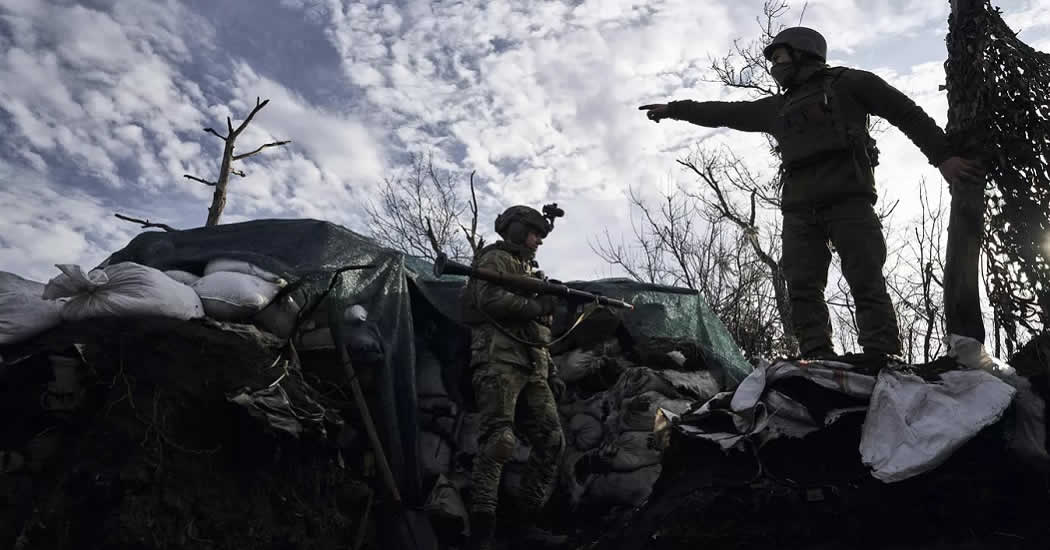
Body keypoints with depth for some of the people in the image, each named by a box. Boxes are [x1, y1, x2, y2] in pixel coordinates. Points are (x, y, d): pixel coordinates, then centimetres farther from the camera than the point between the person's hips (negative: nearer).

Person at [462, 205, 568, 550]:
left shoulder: (529, 272, 31)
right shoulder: (495, 259, 5)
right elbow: (489, 299, -17)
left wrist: (552, 374, 21)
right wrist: (537, 304, -13)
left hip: (531, 369, 9)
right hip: (500, 361, -9)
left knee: (551, 442, 0)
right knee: (499, 441, -19)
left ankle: (524, 522, 7)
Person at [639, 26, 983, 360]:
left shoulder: (848, 83, 15)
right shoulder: (777, 107, 29)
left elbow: (908, 114, 12)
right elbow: (724, 113, 34)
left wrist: (943, 156, 2)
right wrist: (673, 109, 35)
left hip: (848, 198, -5)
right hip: (799, 208, 5)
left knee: (867, 283, -13)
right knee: (803, 289, -9)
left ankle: (882, 365, -16)